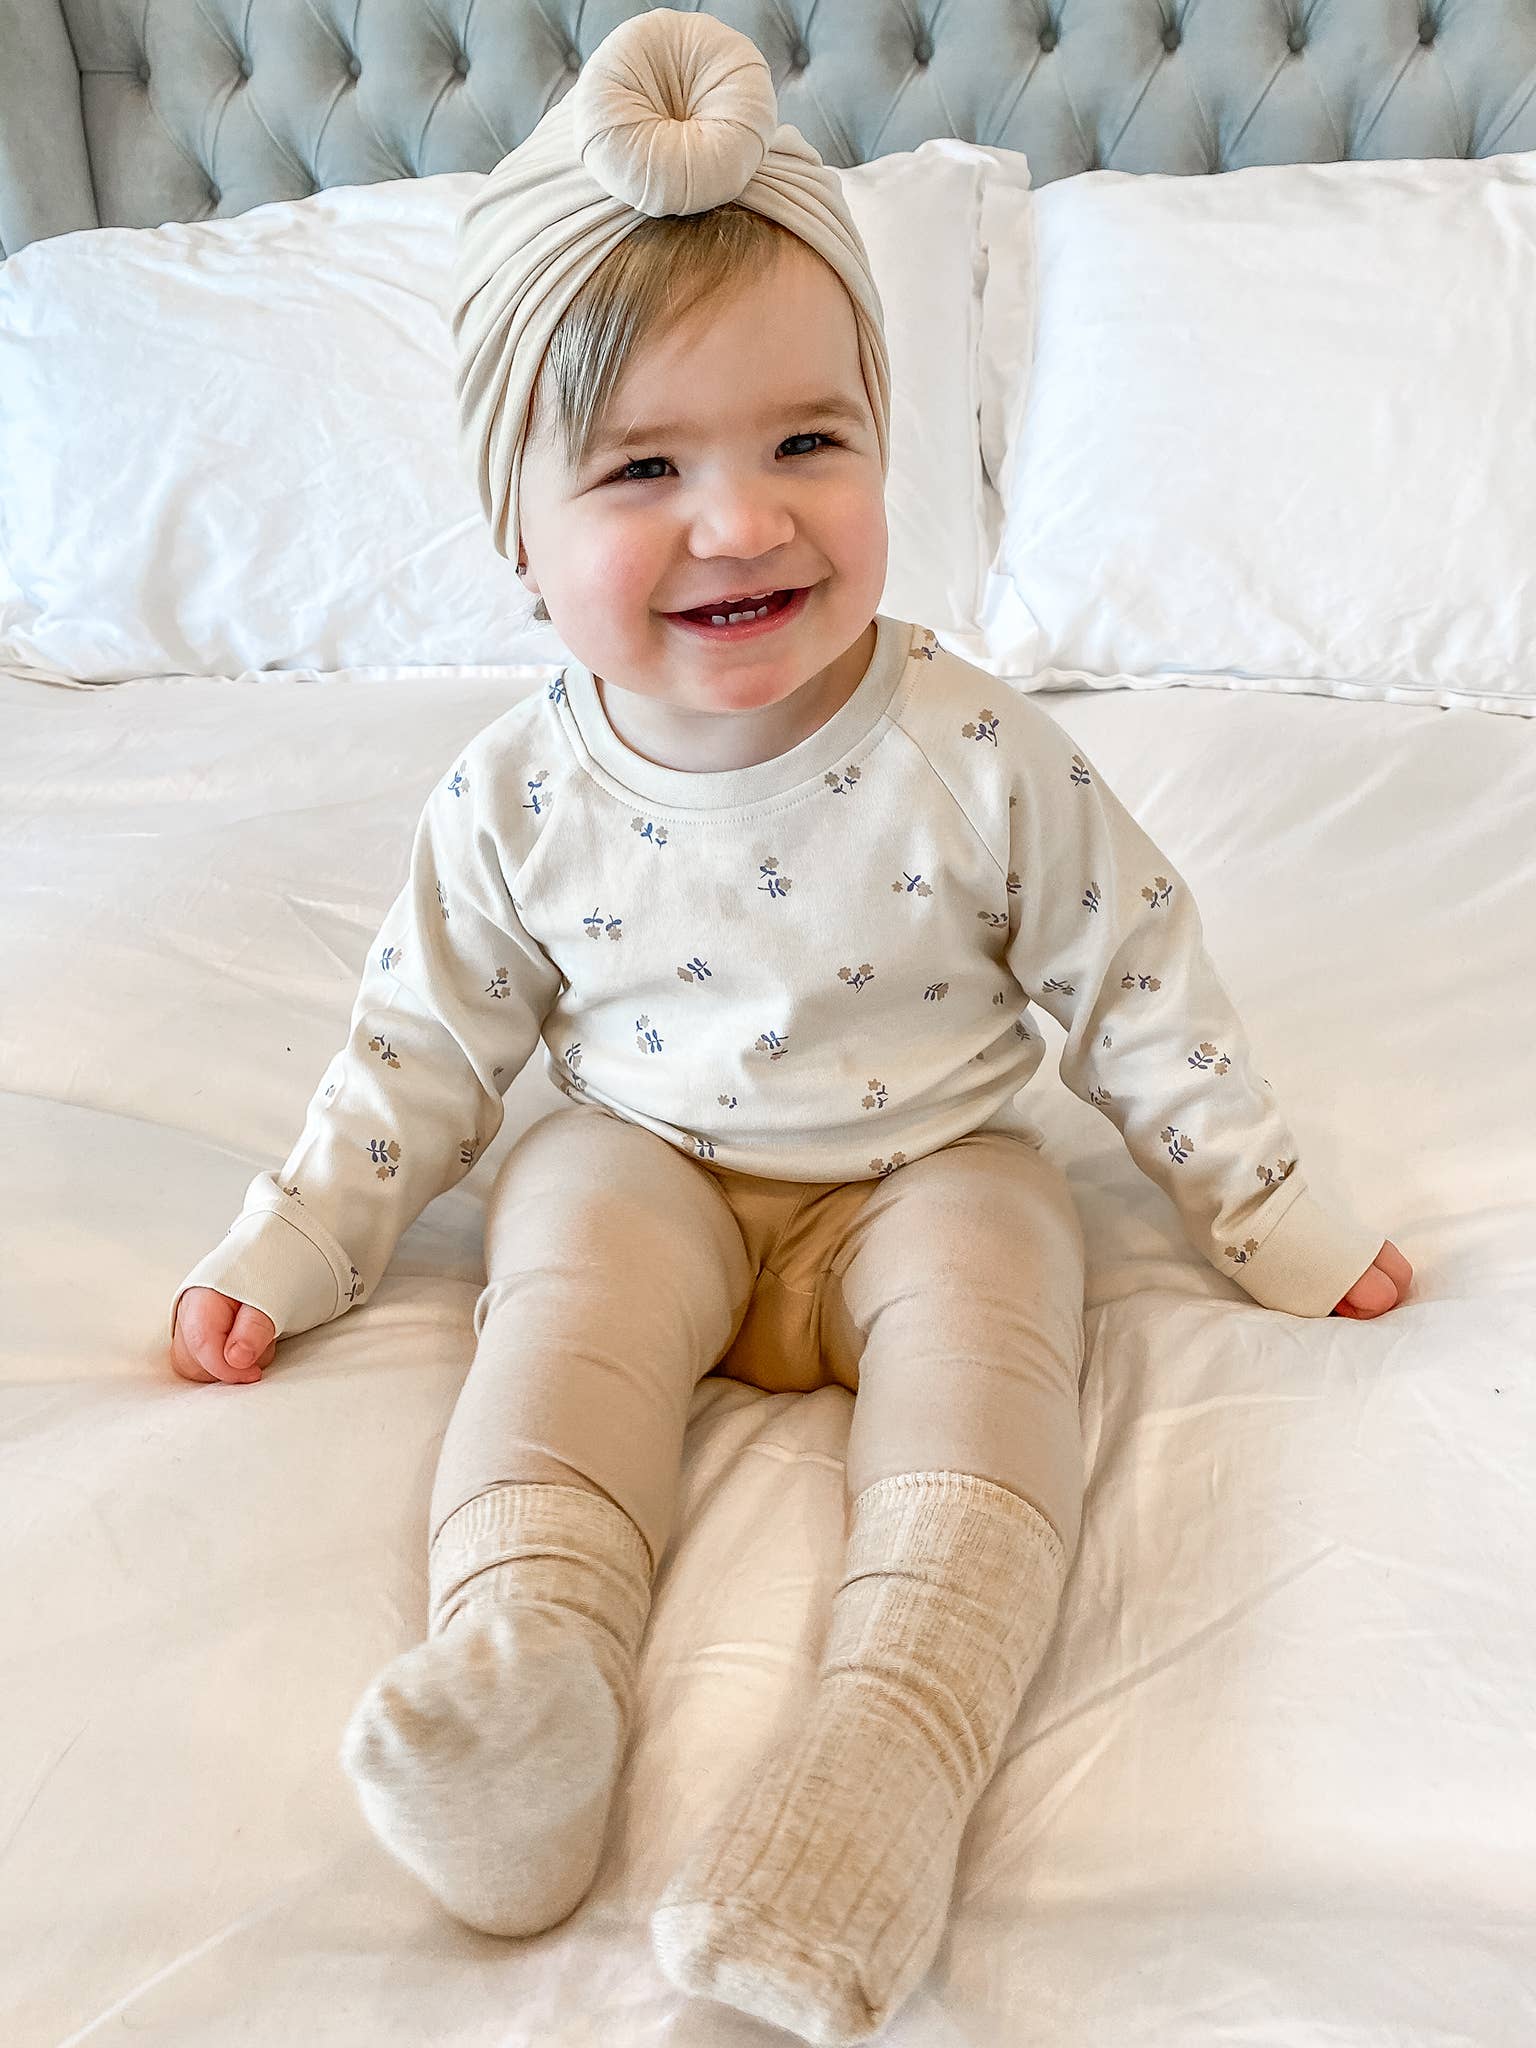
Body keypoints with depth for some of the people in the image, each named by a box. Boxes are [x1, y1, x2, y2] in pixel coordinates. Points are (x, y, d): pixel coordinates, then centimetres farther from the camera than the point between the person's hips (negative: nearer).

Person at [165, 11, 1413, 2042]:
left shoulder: (981, 758, -17)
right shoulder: (517, 798, -12)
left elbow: (1137, 990, -5)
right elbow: (425, 1045, 2)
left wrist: (1271, 1219, 0)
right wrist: (283, 1257, 2)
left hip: (926, 1166, -1)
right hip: (648, 1160, 2)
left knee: (985, 1315, -29)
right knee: (567, 1291, -27)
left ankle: (898, 1738, -40)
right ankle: (527, 1670, -38)